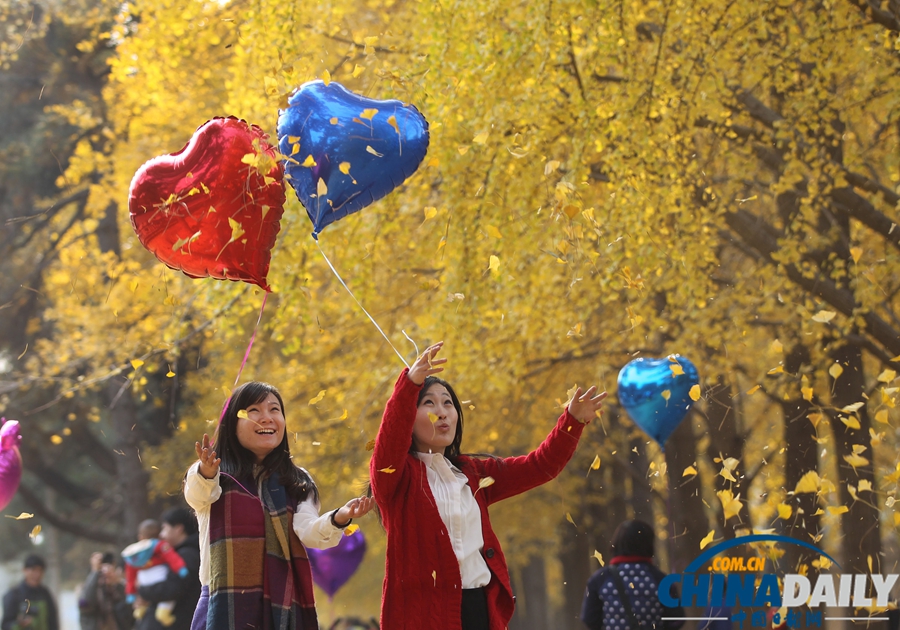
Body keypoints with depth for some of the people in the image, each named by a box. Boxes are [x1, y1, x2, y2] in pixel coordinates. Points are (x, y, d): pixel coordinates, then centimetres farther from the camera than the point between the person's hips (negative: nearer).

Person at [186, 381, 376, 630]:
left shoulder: (298, 484, 14)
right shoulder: (217, 477, 4)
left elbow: (308, 531, -3)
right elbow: (197, 494, -19)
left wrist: (337, 519, -25)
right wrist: (206, 474, -43)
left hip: (282, 608, 3)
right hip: (226, 607, -3)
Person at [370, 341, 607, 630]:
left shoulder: (474, 474, 18)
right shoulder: (394, 475, 0)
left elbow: (540, 466, 13)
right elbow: (390, 439, -21)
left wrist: (573, 420, -3)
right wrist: (411, 382, -36)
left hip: (482, 607, 5)